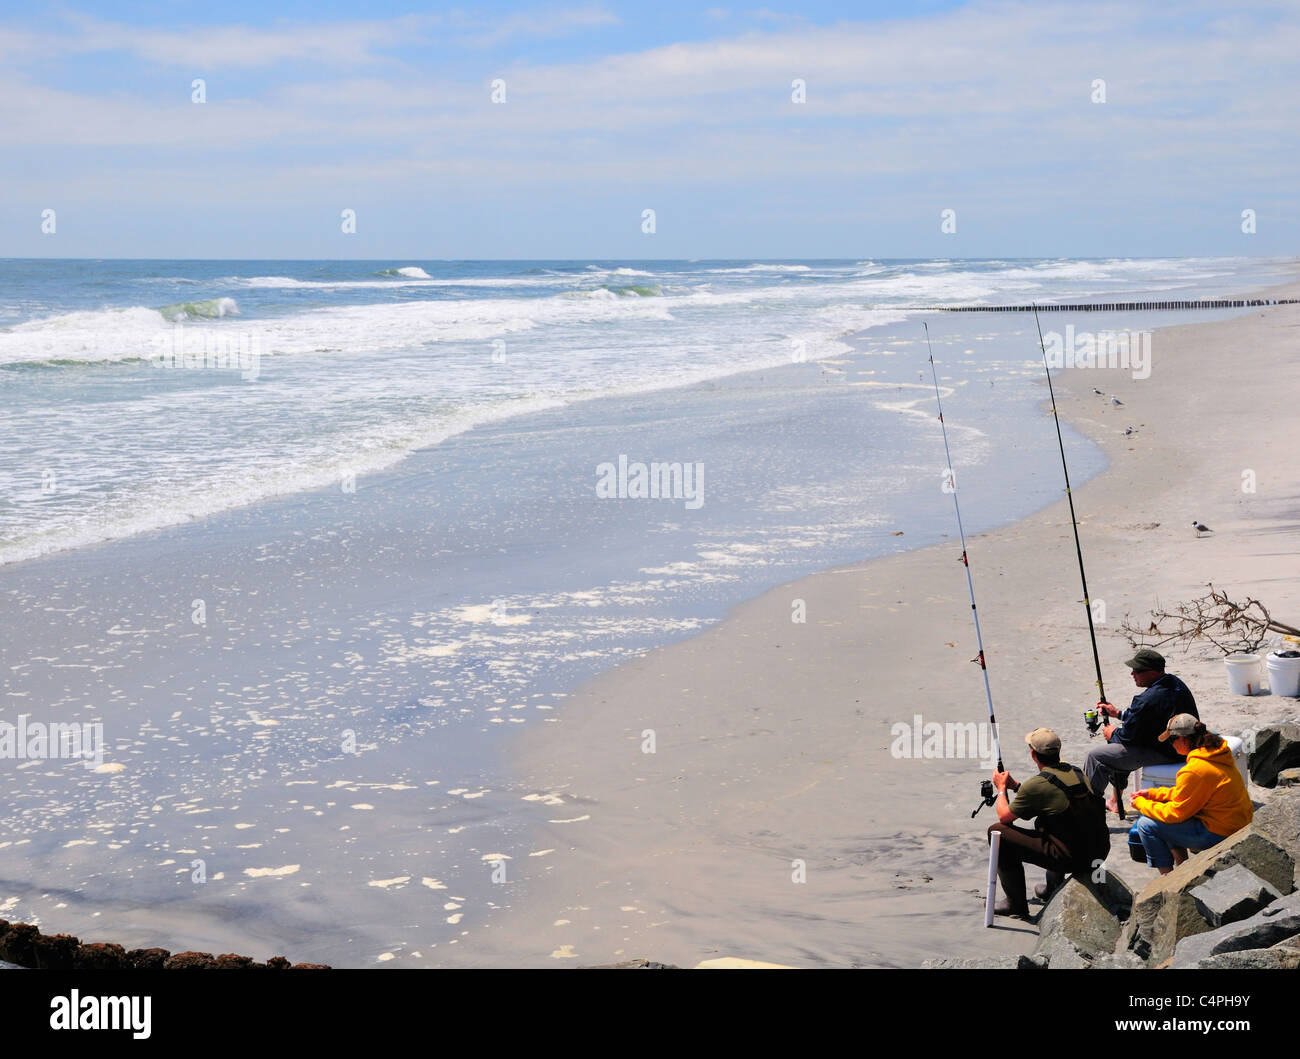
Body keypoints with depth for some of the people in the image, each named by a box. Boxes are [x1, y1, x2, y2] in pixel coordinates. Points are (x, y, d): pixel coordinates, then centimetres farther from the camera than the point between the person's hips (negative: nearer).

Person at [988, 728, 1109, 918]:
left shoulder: (1036, 785, -14)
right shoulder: (1076, 773, 8)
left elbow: (1004, 817, 0)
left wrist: (1001, 788, 18)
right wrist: (1015, 786, 28)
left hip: (1070, 859, -8)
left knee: (997, 832, 2)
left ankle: (1016, 903, 9)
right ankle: (1054, 887, 44)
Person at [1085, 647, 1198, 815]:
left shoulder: (1147, 700, -27)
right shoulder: (1174, 682, 3)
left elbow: (1128, 736, -17)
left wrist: (1112, 734, 4)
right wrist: (1118, 713, 18)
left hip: (1164, 754, -10)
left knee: (1095, 757, -3)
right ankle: (1116, 800, 37)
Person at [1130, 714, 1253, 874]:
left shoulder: (1194, 771, -24)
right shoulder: (1216, 752, 6)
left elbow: (1175, 813, -15)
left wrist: (1141, 804, -2)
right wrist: (1153, 793, 17)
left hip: (1220, 835, -10)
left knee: (1146, 825, -6)